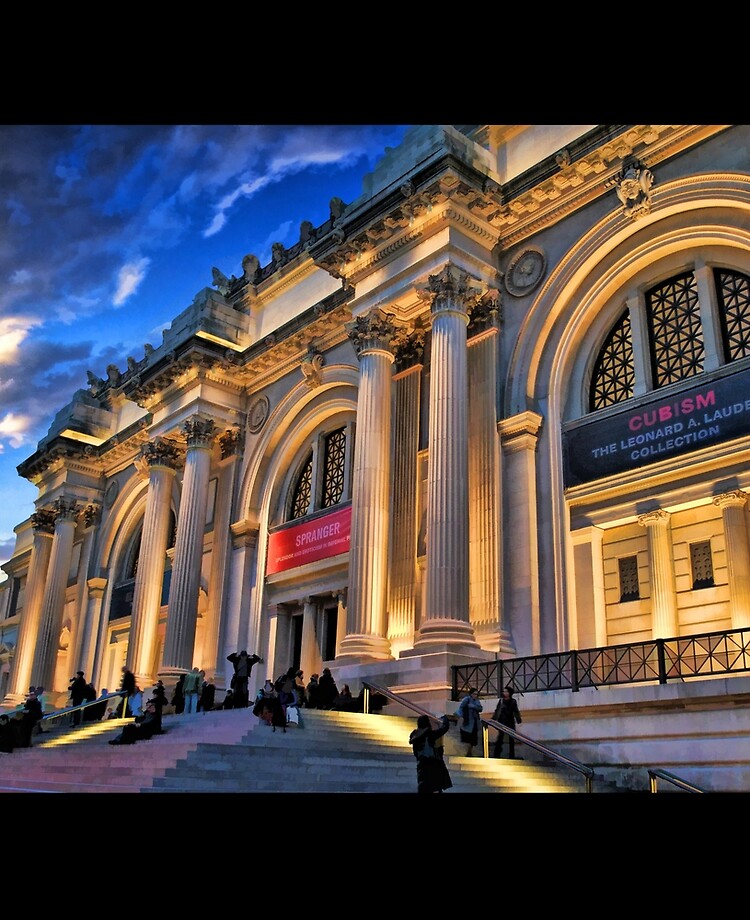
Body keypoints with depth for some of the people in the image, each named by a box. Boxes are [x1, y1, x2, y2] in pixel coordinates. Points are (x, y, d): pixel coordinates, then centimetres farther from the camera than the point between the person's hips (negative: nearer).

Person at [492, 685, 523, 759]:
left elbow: (516, 712, 0)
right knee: (500, 738, -6)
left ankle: (512, 756, 13)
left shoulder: (513, 702, 5)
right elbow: (497, 711, 0)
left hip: (510, 723, 1)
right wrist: (493, 719, -10)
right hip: (502, 722, -1)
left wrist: (518, 719, -15)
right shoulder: (501, 700, 4)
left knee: (511, 739, 6)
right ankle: (496, 755, -7)